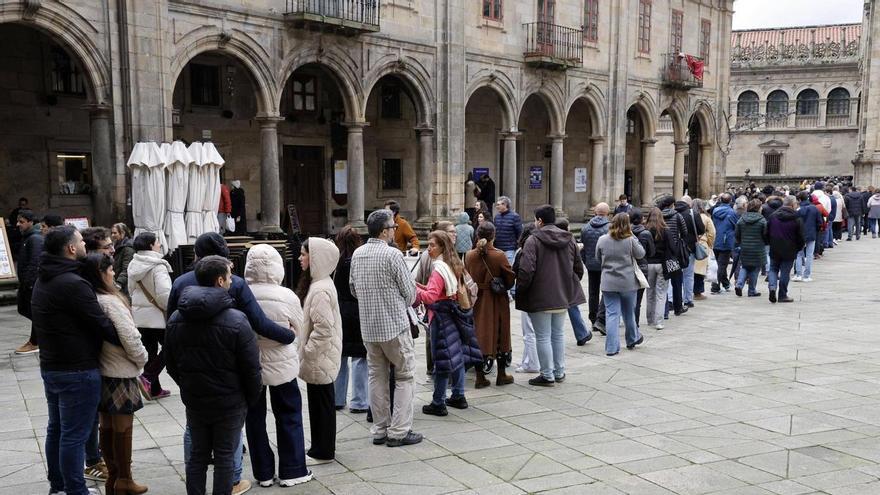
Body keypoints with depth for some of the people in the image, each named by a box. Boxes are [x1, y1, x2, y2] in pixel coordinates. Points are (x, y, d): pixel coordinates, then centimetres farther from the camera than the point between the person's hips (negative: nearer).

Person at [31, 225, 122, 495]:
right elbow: (103, 326, -21)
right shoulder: (73, 284, -23)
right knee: (74, 435, -1)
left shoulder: (43, 280, 8)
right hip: (77, 371, -10)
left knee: (56, 428, 20)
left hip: (50, 366, 10)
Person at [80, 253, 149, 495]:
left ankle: (113, 476, 29)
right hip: (120, 373, -7)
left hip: (101, 370, 7)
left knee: (107, 426, 16)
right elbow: (130, 338, -22)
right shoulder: (111, 302, -21)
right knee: (123, 428, 5)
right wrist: (142, 359, -5)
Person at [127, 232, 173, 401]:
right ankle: (147, 377, -8)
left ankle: (155, 389, 18)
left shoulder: (133, 266, 7)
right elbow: (164, 292, -24)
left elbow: (131, 290, 17)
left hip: (139, 316, 8)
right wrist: (171, 309, -9)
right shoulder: (157, 266, -18)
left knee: (151, 351, 14)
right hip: (157, 315, -7)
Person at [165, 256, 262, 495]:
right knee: (224, 457, 8)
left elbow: (171, 364, 7)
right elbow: (251, 368, -15)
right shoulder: (236, 320, -19)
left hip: (194, 401, 5)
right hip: (229, 403, -5)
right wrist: (252, 399, 0)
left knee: (197, 455, 17)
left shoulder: (176, 319, -1)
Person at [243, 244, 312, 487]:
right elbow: (298, 330, -3)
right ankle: (292, 471, 20)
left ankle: (263, 473, 23)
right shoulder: (286, 296, -18)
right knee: (289, 417, 14)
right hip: (280, 365, -1)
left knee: (254, 418, 15)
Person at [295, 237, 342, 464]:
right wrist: (306, 352, 16)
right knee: (320, 403, 17)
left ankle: (322, 452, 14)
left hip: (319, 359, -10)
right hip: (319, 358, 10)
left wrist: (307, 353, -17)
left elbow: (323, 329, -25)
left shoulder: (320, 290, -22)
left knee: (322, 404, 2)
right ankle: (321, 448, 29)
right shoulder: (317, 283, 10)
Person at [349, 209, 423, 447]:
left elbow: (354, 288, 14)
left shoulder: (357, 254, 4)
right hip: (395, 325, -6)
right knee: (404, 377, 4)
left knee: (376, 377, 14)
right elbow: (409, 292, -10)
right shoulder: (392, 254, -15)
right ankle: (399, 431, 3)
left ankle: (379, 430, 19)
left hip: (368, 327, 6)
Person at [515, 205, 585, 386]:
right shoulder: (569, 240, 5)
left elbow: (526, 271, -21)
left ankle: (547, 375, 9)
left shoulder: (533, 241, -15)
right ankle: (559, 372, 25)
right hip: (563, 296, 6)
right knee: (558, 334, 18)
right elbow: (579, 269, 10)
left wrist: (520, 291, -8)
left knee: (543, 337, 4)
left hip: (540, 297, -6)